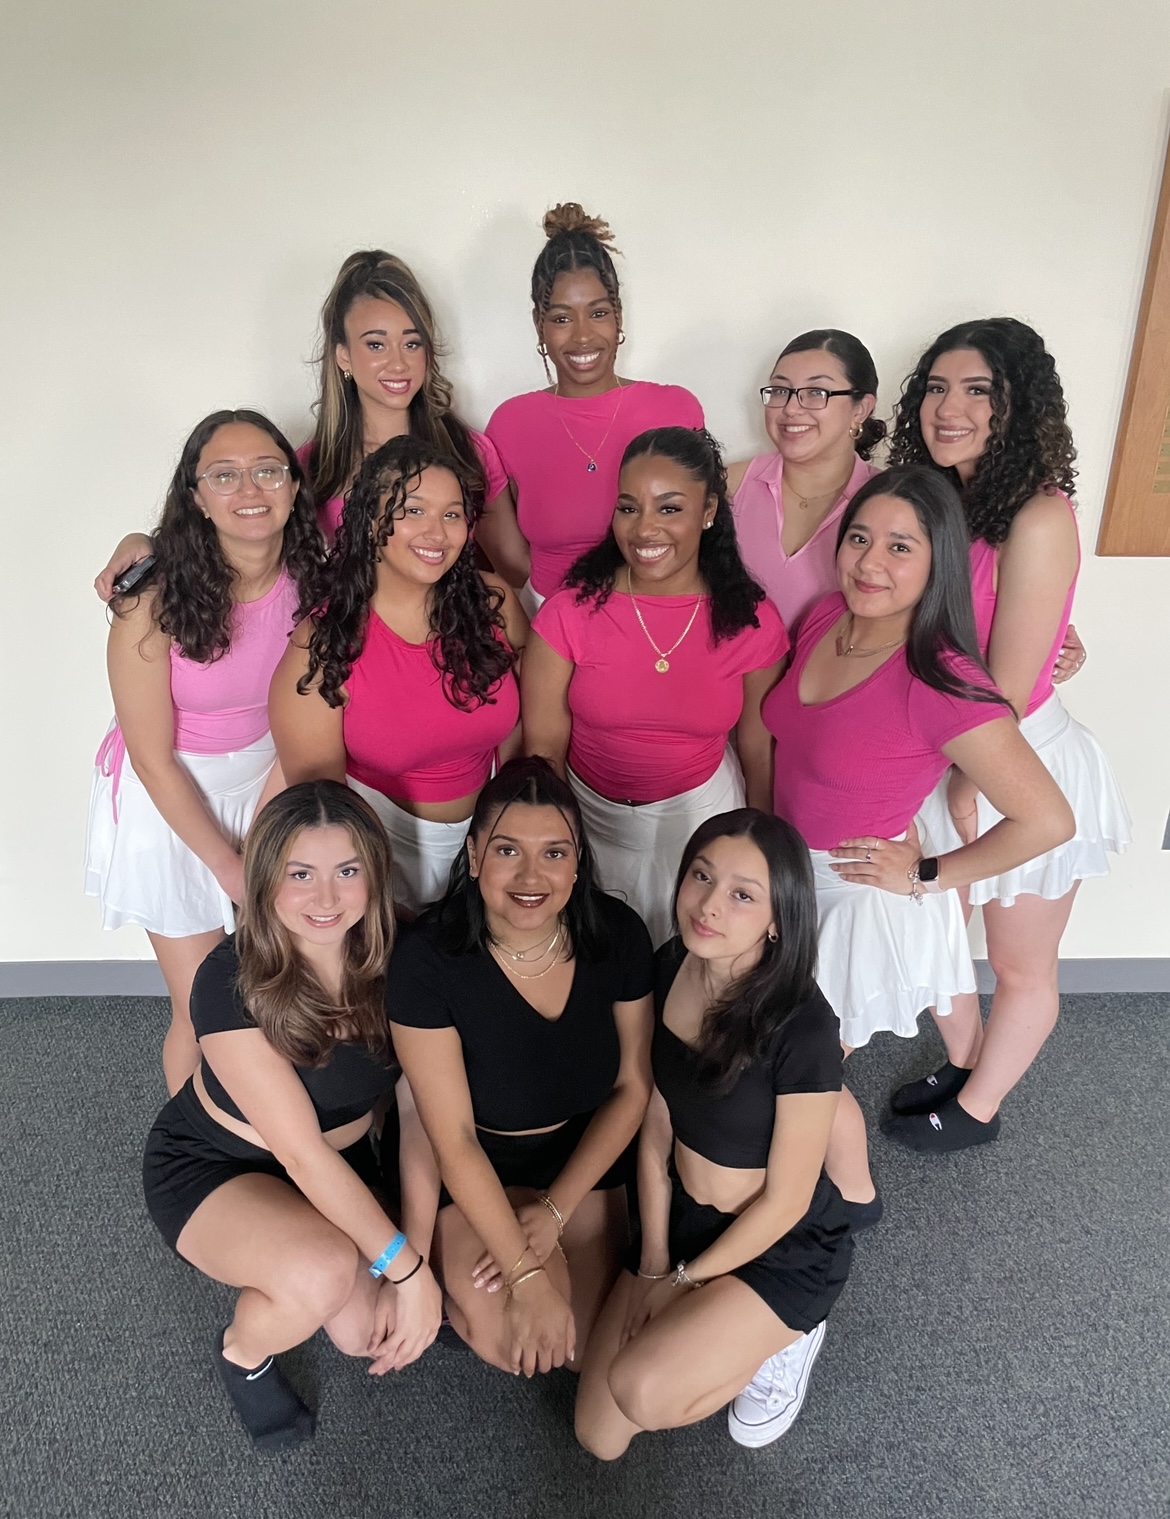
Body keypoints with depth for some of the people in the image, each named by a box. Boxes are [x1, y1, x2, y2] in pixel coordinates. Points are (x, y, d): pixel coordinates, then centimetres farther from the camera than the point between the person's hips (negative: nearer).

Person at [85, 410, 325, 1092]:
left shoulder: (313, 582, -12)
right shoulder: (154, 602, -24)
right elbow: (154, 759, -16)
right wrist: (229, 866, -11)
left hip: (269, 783, 4)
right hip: (169, 802, -3)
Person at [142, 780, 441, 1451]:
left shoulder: (397, 959, -19)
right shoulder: (231, 985, -29)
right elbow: (300, 1152, -28)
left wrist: (413, 1263, -20)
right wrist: (407, 1266, -29)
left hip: (342, 1165, 4)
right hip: (211, 1168, -4)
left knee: (371, 1333, -10)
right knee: (321, 1274, -32)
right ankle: (243, 1355, 5)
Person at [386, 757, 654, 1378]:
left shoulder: (617, 935, -16)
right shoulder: (427, 959, -25)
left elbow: (633, 1086, -5)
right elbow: (453, 1137, -19)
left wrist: (556, 1210, -12)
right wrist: (527, 1274, -21)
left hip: (587, 1162, 2)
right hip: (473, 1174, -2)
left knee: (582, 1342, -10)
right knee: (509, 1341, -18)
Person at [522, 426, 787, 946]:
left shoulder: (752, 623, -12)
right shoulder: (571, 612, -15)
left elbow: (760, 751, -3)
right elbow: (543, 747, -11)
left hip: (702, 818, 1)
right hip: (590, 816, 0)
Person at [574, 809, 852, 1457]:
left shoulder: (803, 1029, -29)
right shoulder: (669, 971, -11)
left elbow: (785, 1199, -18)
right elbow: (655, 1127, -2)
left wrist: (682, 1282, -9)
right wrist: (652, 1264, -4)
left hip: (784, 1245, -5)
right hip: (681, 1218, 5)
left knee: (642, 1393, -23)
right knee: (599, 1437, 1)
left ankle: (783, 1338, 6)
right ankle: (713, 1327, 23)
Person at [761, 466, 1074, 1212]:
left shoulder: (942, 685, -29)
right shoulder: (826, 619, -8)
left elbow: (1047, 821, -28)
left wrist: (928, 875, -17)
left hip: (862, 894, -7)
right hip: (797, 875, 7)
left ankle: (853, 1194, 42)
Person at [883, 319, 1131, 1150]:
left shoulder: (1039, 519, -23)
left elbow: (1007, 688, -21)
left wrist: (965, 789, -11)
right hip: (942, 756, 7)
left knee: (1021, 969, 16)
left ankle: (978, 1107, 40)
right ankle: (961, 1065, 49)